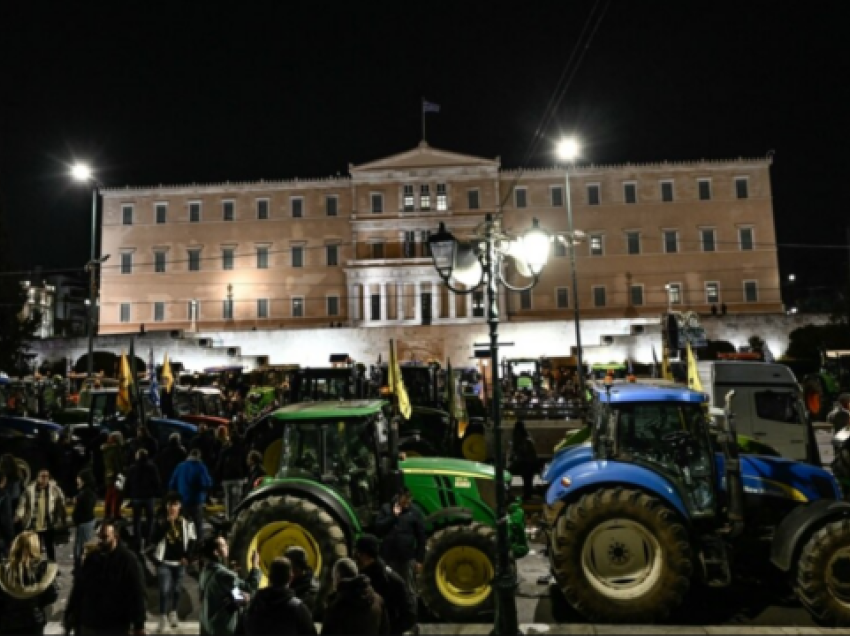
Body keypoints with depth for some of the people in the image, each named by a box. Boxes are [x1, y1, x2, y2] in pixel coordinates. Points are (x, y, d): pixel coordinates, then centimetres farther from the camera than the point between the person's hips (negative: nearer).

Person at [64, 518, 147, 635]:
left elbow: (137, 595, -12)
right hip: (88, 624, 5)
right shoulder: (91, 558, 3)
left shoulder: (129, 561, -12)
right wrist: (71, 614, 9)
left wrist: (139, 626, -13)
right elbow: (78, 589, 11)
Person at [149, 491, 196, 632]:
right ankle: (163, 617, 3)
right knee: (165, 590, -10)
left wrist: (187, 557, -5)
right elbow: (154, 540, -14)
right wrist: (166, 524, -21)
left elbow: (192, 540, 5)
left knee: (176, 589, 14)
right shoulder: (160, 521, -4)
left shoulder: (186, 522, -3)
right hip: (164, 562, -2)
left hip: (180, 562, 2)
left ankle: (173, 613, 34)